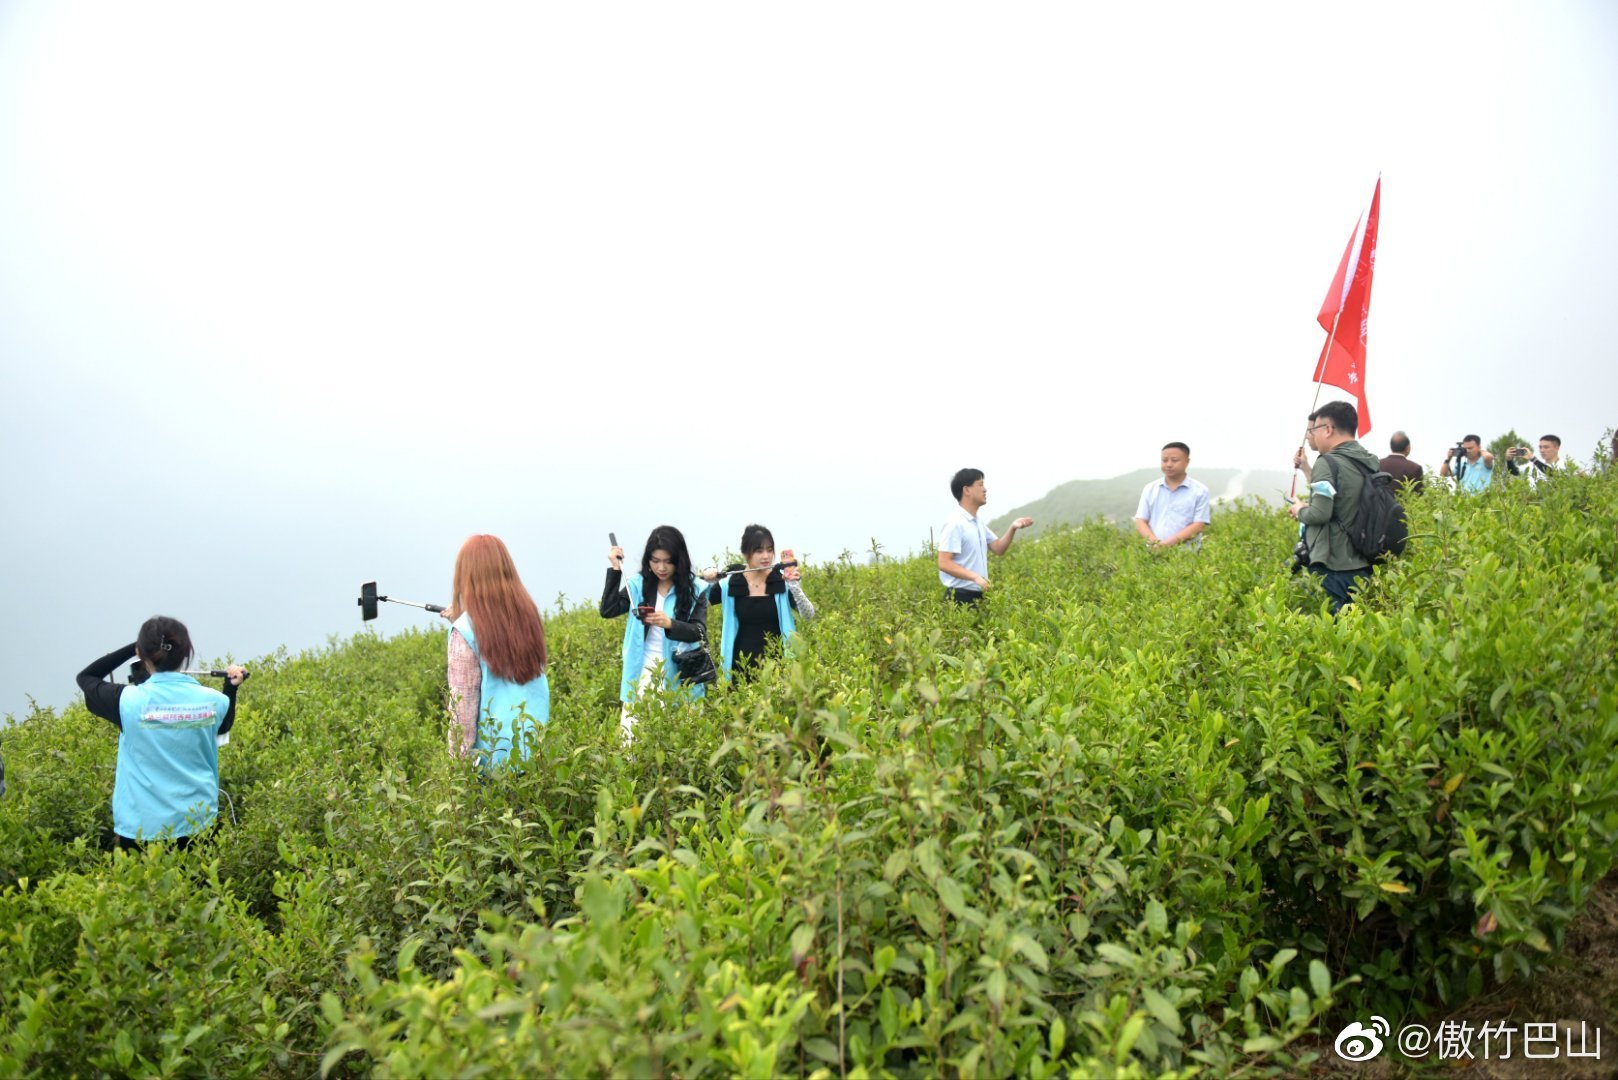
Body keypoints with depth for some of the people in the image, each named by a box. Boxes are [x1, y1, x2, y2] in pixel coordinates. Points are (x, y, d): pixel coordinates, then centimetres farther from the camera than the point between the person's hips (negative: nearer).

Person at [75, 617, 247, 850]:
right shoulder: (211, 700, -8)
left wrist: (135, 647, 5)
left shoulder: (129, 701, -14)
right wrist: (232, 686, 17)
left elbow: (85, 677, 7)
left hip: (142, 825, -2)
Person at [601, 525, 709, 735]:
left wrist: (670, 624, -29)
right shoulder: (638, 585, 4)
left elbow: (700, 632, -10)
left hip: (679, 676, -2)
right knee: (633, 732, -3)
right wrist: (615, 570, -9)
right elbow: (608, 611, -5)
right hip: (644, 672, 2)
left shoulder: (694, 590, -2)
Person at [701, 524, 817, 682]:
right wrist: (707, 581, -10)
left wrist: (794, 585, -24)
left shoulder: (783, 581, -3)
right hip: (742, 665, 1)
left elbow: (808, 616, -11)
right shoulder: (730, 583, 0)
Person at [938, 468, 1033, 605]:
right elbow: (944, 563, -21)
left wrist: (1013, 528, 0)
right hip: (960, 597, -9)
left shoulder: (978, 522, 14)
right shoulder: (955, 523, -16)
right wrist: (975, 577, -28)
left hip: (977, 596, 9)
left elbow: (998, 549, 16)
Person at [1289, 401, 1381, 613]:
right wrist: (1307, 469, 22)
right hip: (1363, 566, 8)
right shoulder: (1370, 461, 11)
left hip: (1334, 568, -8)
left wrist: (1300, 510, 0)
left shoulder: (1328, 463, -14)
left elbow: (1320, 513, -21)